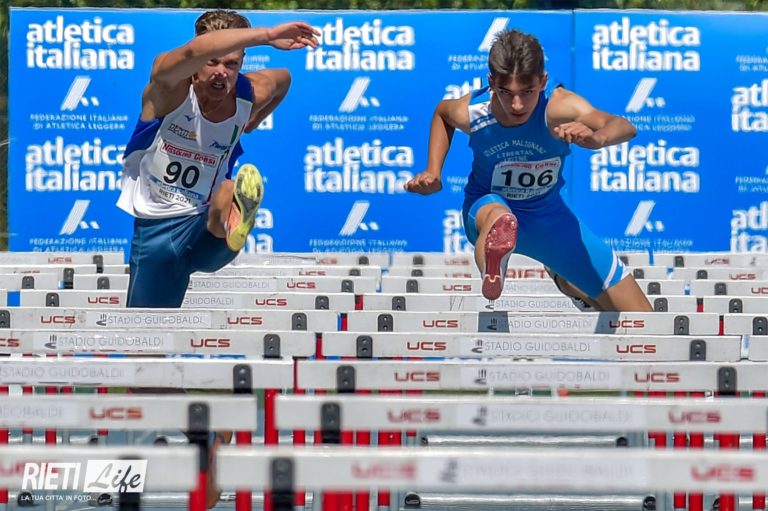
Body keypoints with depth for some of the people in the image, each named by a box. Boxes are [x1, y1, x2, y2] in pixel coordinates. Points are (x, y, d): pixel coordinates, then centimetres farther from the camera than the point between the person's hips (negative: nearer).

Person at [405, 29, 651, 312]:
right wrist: (433, 171, -6)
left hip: (549, 215, 2)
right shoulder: (471, 112, -25)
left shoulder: (559, 105, -33)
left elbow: (625, 128, -52)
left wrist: (596, 137, -74)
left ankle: (564, 279, 46)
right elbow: (442, 111, 3)